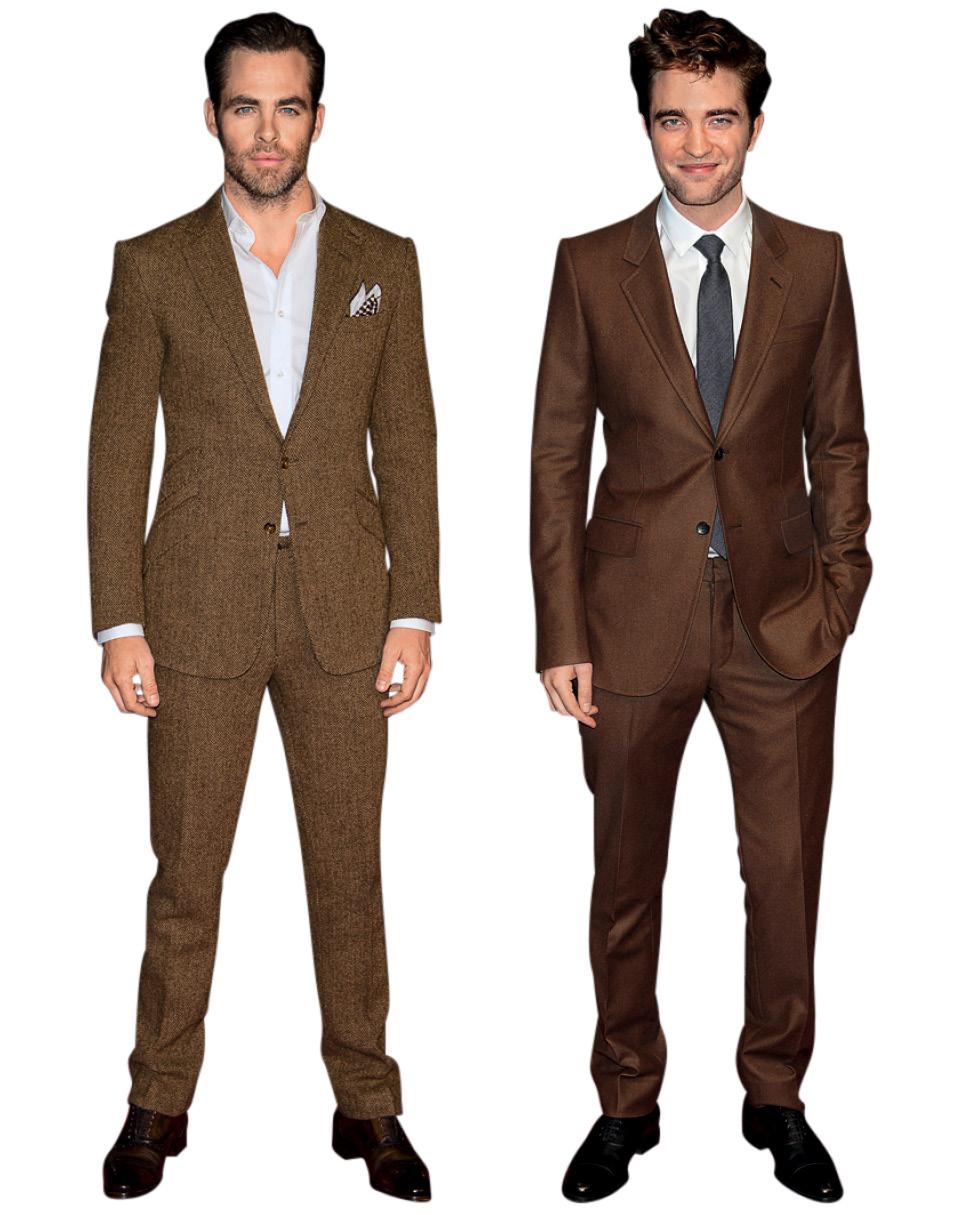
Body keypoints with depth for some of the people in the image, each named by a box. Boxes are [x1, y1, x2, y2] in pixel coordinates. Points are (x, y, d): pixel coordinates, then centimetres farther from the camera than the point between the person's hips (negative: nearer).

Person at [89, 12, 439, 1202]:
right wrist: (120, 624, -5)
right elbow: (117, 451, 2)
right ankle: (159, 1102, 24)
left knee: (349, 870, 8)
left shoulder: (382, 261, 7)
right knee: (184, 876, 7)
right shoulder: (154, 265, 3)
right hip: (200, 611, -1)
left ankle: (366, 1103, 23)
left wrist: (413, 614, -2)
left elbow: (408, 445, 5)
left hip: (343, 610, 1)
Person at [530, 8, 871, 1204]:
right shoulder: (590, 266, 0)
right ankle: (627, 1103, 30)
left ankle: (776, 1095, 31)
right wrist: (562, 633, -5)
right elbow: (557, 455, 0)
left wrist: (840, 582, -2)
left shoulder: (813, 260, 4)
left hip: (782, 623, 1)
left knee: (787, 873, 10)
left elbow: (839, 437, 9)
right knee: (626, 879, 11)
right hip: (637, 621, -1)